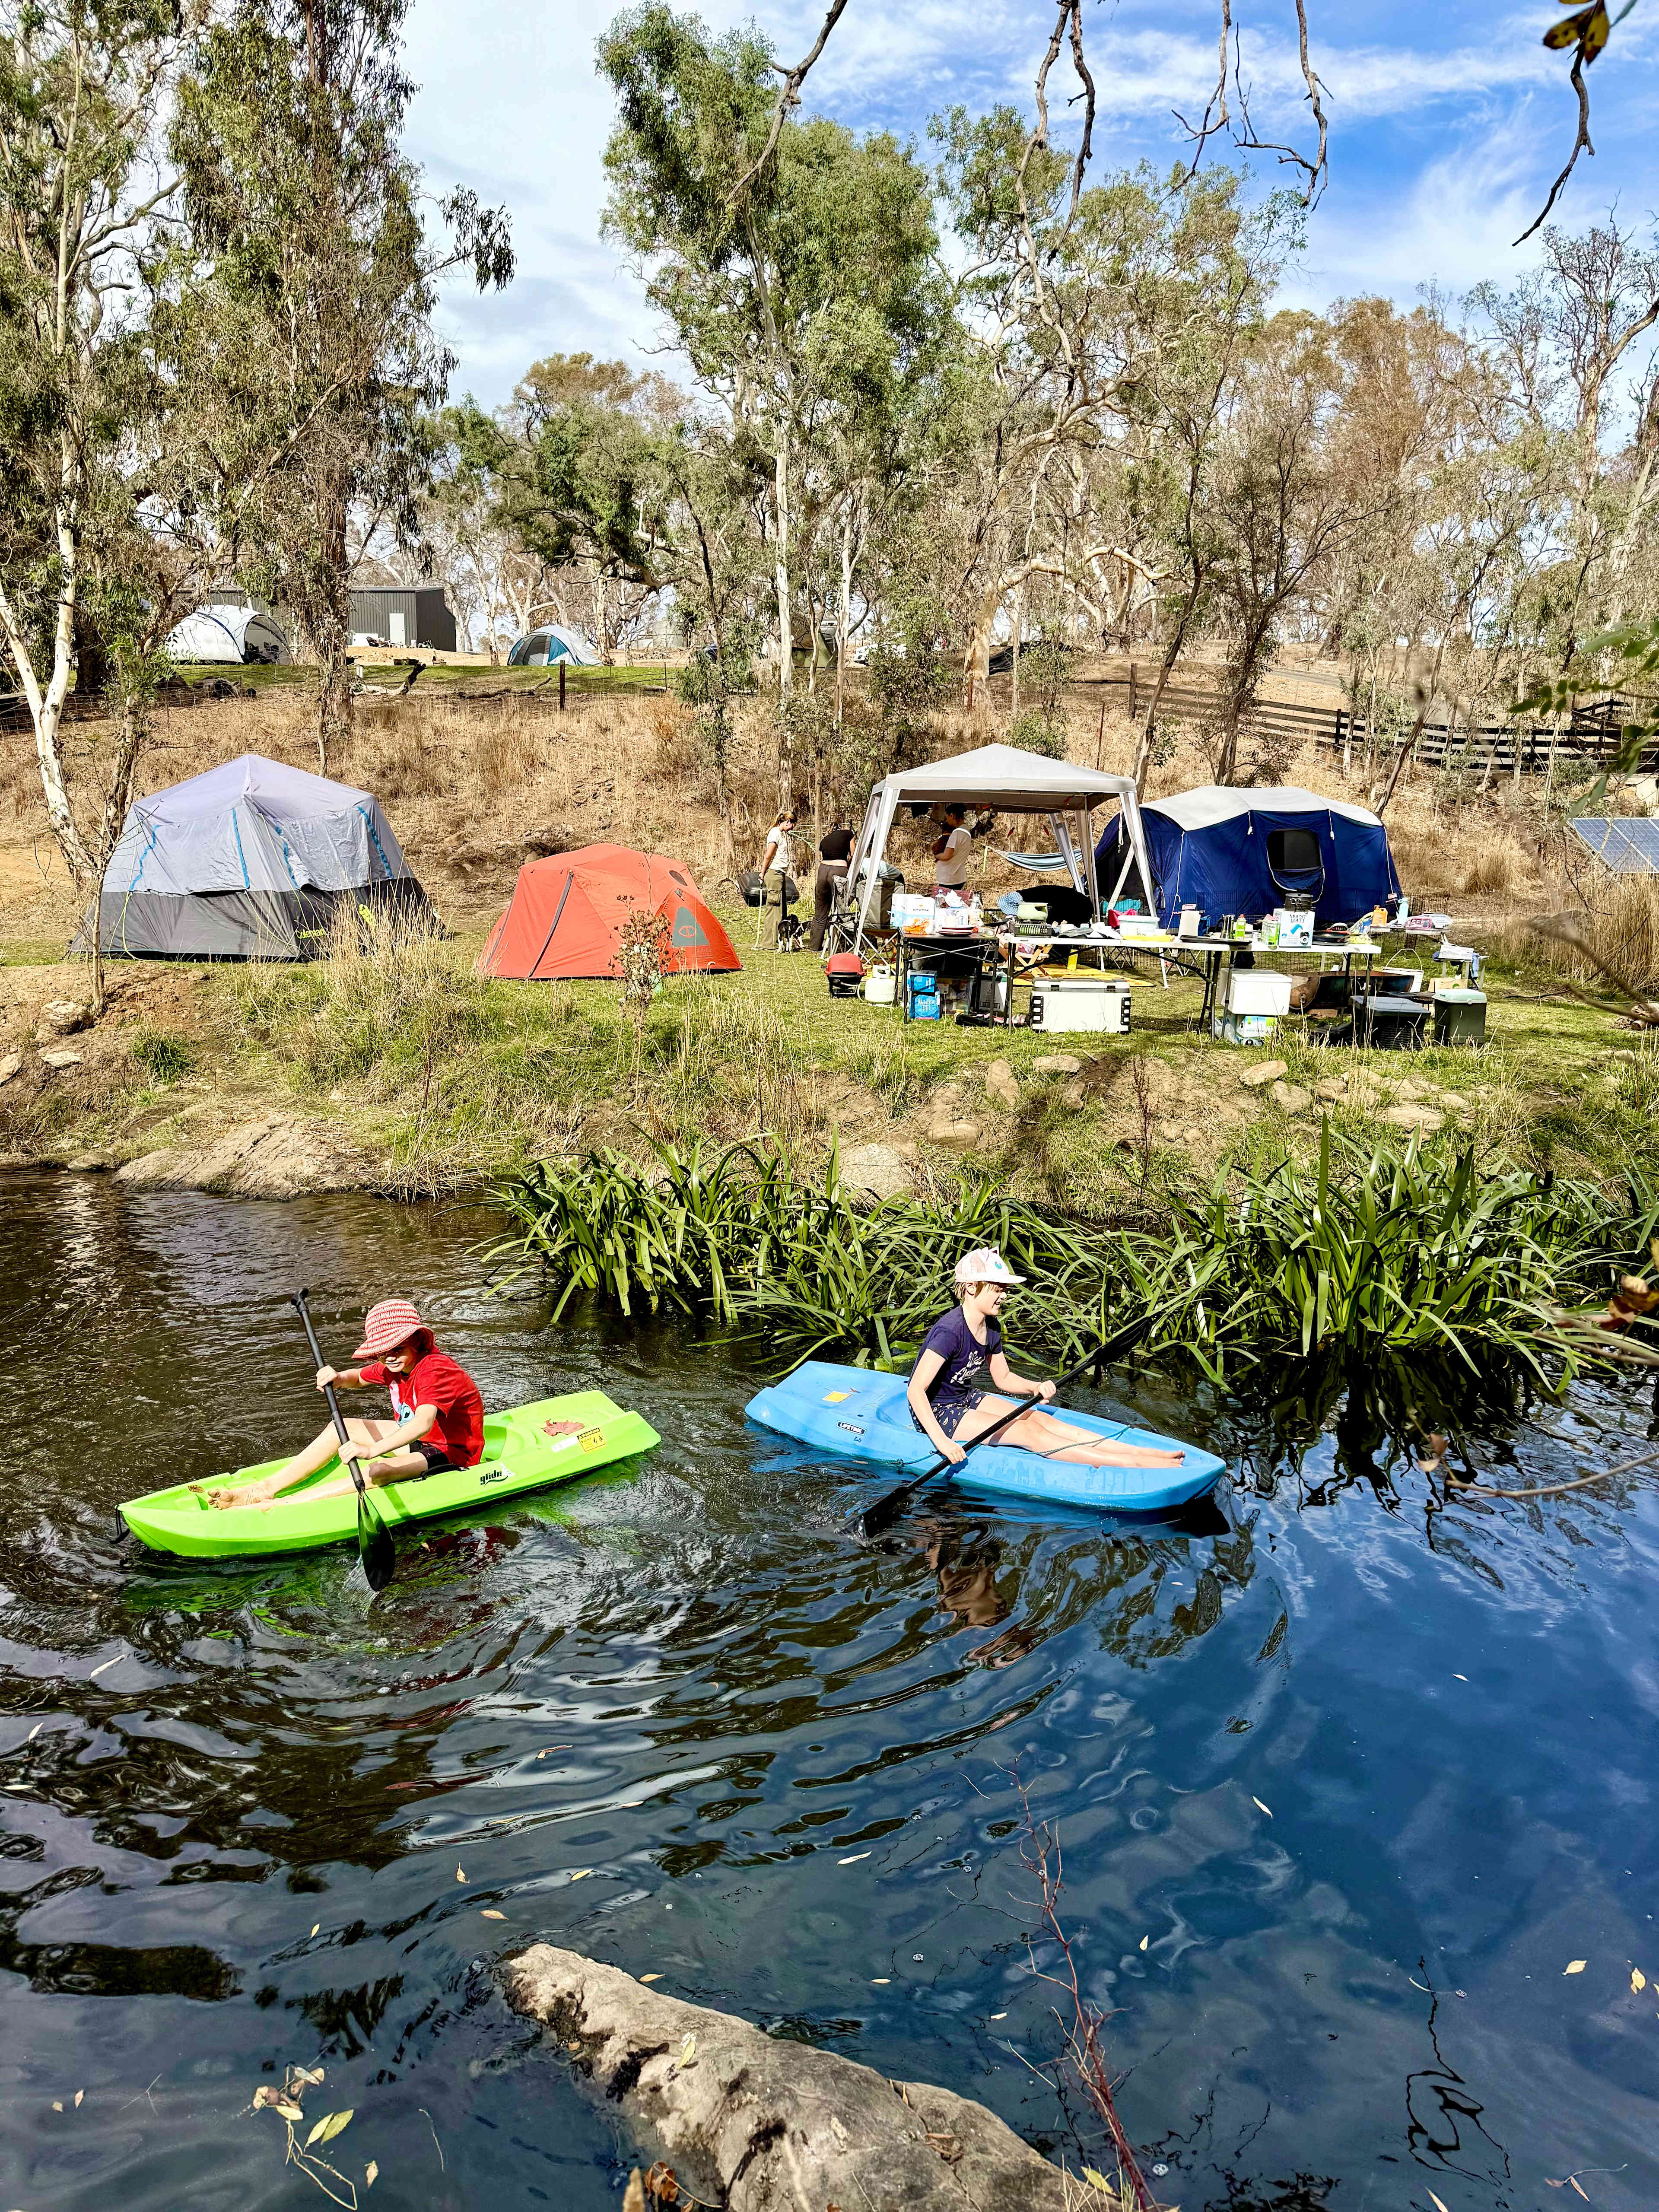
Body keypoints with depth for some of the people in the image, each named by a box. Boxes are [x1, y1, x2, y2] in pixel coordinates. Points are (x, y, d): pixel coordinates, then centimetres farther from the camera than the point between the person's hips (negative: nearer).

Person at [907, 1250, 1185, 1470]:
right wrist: (941, 1441, -41)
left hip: (965, 1400, 9)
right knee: (1029, 1432, -18)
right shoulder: (950, 1331, -27)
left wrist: (1036, 1387, -7)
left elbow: (1003, 1377, 13)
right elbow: (915, 1390, -32)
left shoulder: (991, 1328, 0)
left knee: (1041, 1418, -6)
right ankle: (1134, 1464, -25)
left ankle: (1142, 1451, -14)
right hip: (937, 1414, -9)